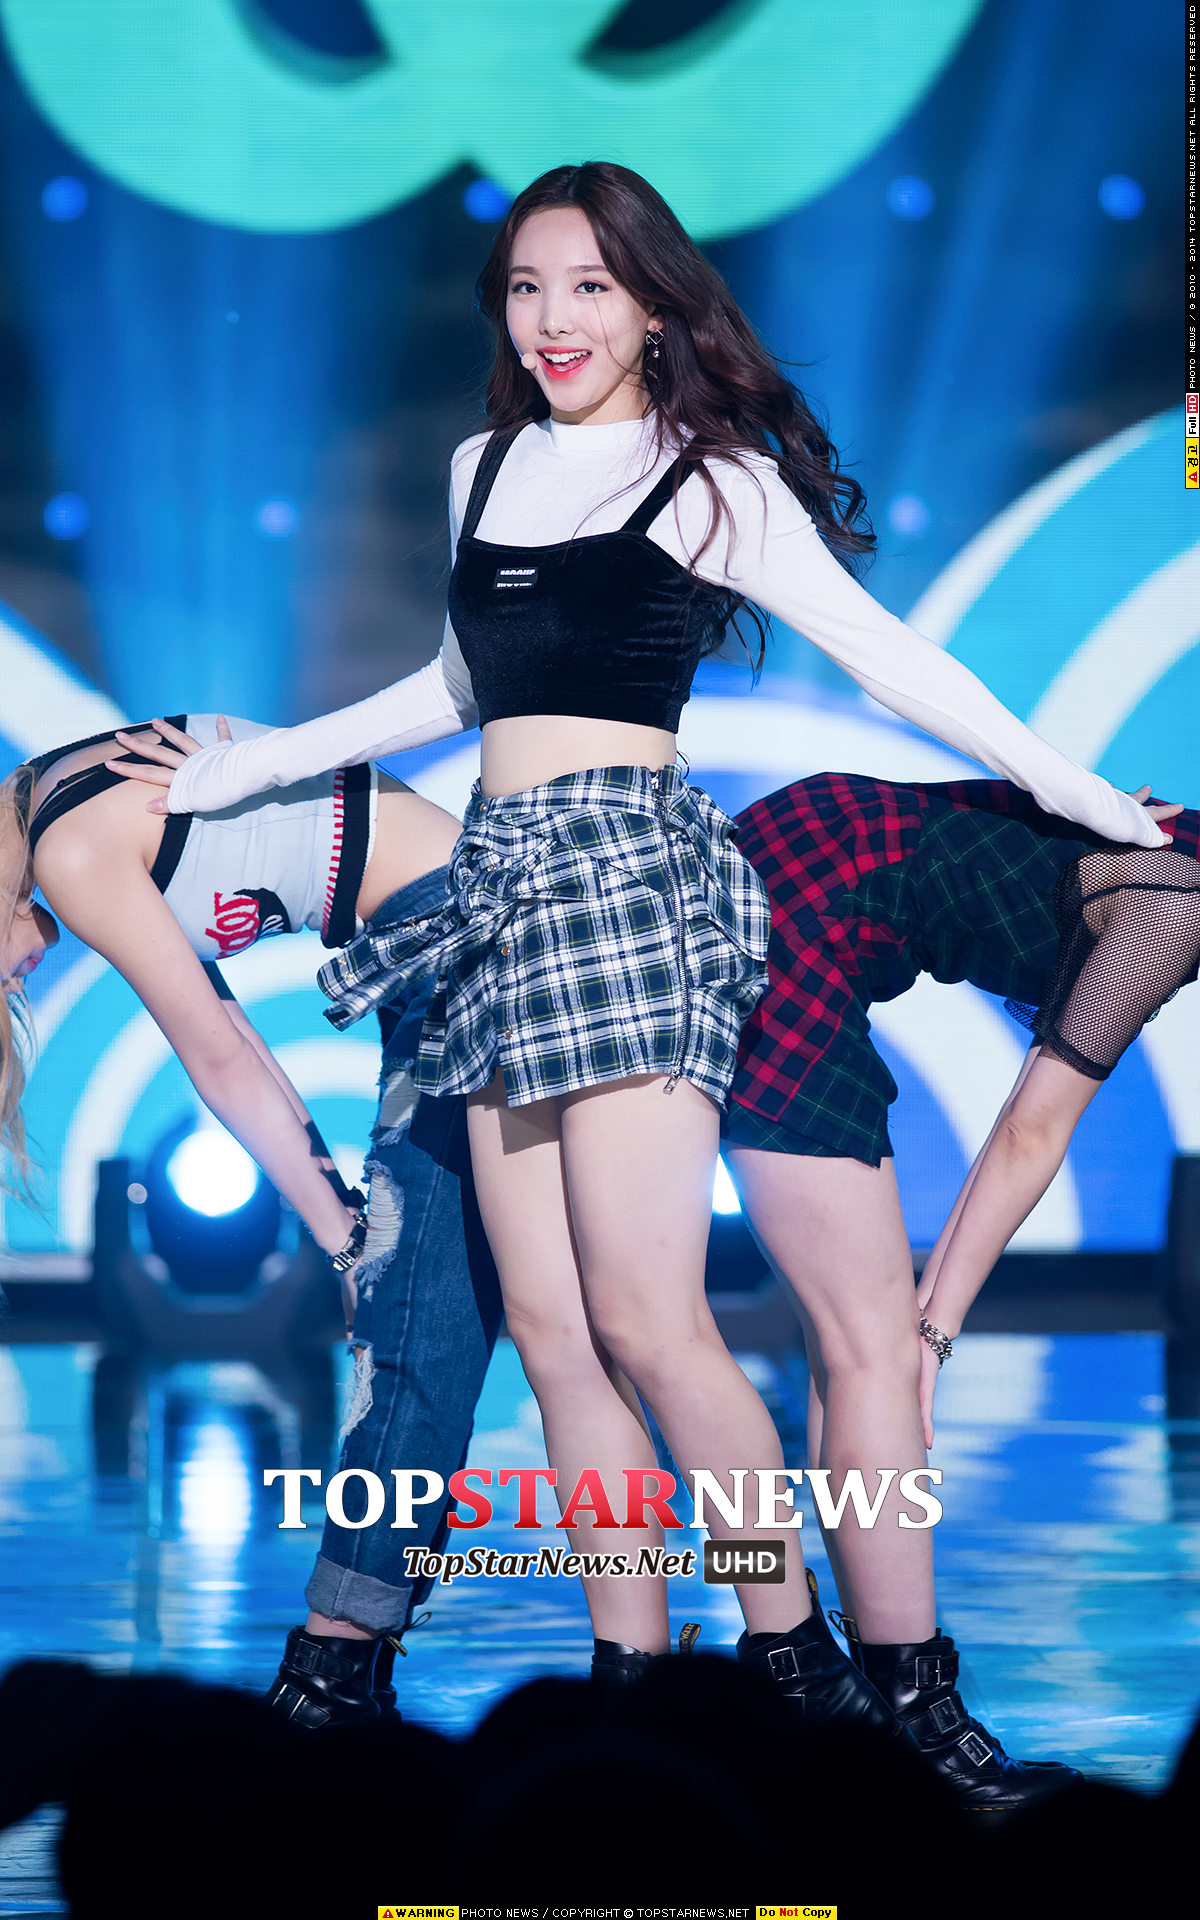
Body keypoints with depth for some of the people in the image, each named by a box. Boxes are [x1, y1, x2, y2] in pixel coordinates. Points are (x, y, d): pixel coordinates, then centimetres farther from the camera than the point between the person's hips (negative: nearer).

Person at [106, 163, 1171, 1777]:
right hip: (504, 882, 6)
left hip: (627, 871, -6)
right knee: (552, 1329, 0)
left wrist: (1082, 793, -3)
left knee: (646, 1323, -13)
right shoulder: (486, 467, 19)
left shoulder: (710, 483, 1)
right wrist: (239, 771, 35)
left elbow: (886, 657, 1)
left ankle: (792, 1646, -2)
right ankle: (628, 1664, 3)